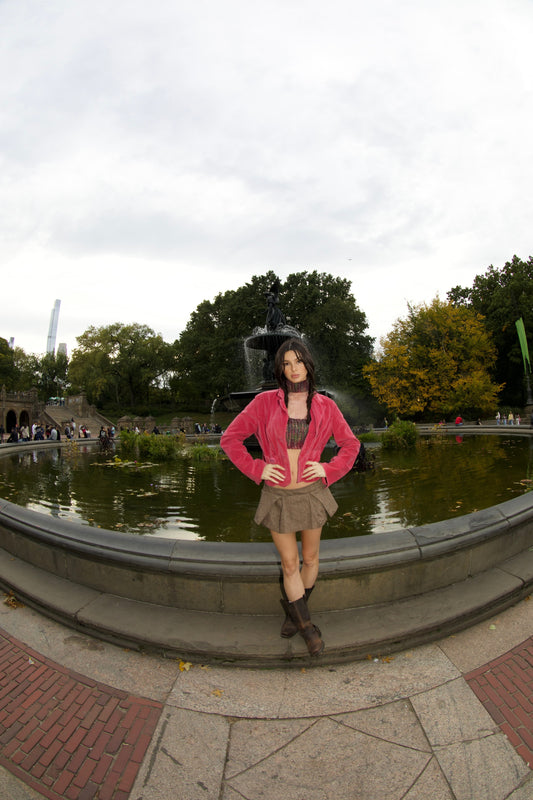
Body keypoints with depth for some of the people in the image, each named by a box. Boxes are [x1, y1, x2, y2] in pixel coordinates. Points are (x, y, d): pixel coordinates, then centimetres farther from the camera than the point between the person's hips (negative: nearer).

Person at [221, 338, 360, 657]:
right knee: (289, 563, 10)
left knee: (310, 558, 18)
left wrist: (329, 470, -8)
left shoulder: (325, 406, -5)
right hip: (278, 496, -1)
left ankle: (295, 610, 46)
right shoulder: (265, 403, -9)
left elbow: (351, 444, 6)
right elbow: (230, 438, -3)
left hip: (312, 494, 2)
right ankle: (307, 626, 33)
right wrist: (257, 469, -10)